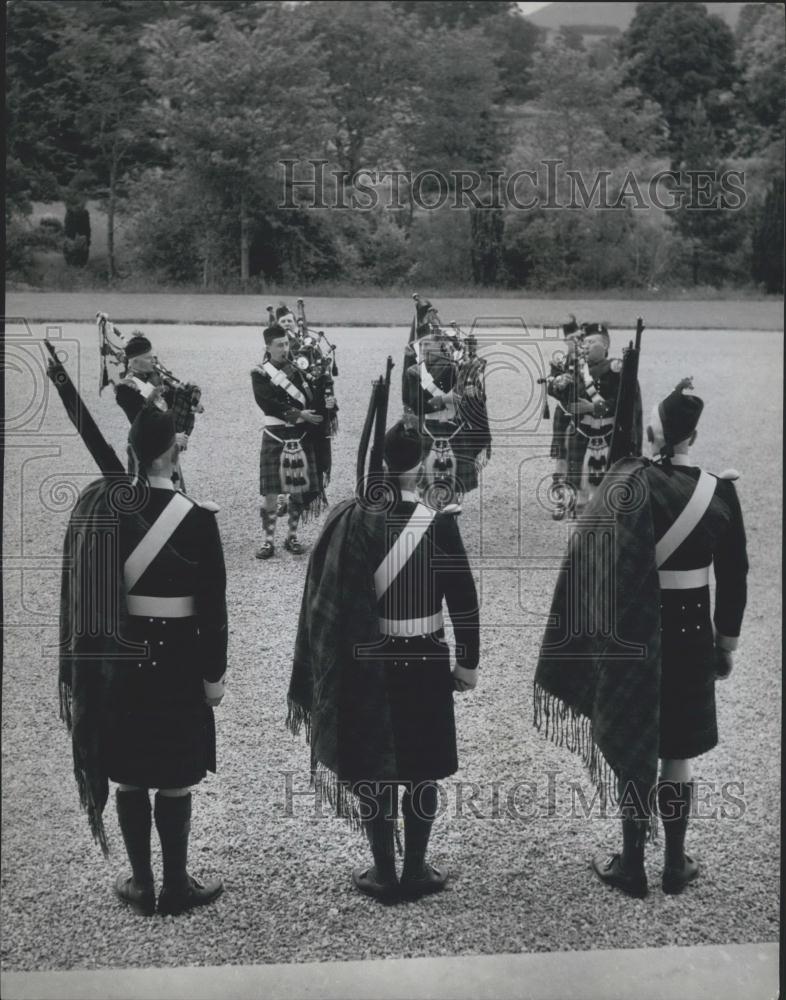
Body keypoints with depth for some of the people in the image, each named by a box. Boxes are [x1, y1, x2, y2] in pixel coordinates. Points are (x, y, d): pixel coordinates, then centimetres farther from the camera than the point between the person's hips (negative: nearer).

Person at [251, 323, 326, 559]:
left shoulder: (298, 367, 7)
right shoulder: (259, 373, -3)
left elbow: (311, 401, 4)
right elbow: (270, 405, -16)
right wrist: (298, 415, -20)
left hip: (301, 436, 3)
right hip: (275, 437, -3)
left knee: (299, 490, 7)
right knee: (270, 492, -3)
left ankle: (292, 536, 20)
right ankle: (268, 540, 6)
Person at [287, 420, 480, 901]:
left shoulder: (353, 521, -10)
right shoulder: (440, 525, -13)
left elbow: (327, 599, -5)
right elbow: (464, 600, -9)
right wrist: (468, 662, 3)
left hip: (368, 663, 1)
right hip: (425, 663, -1)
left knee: (376, 770, 13)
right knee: (421, 771, 13)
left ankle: (384, 873, 21)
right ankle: (416, 871, 21)